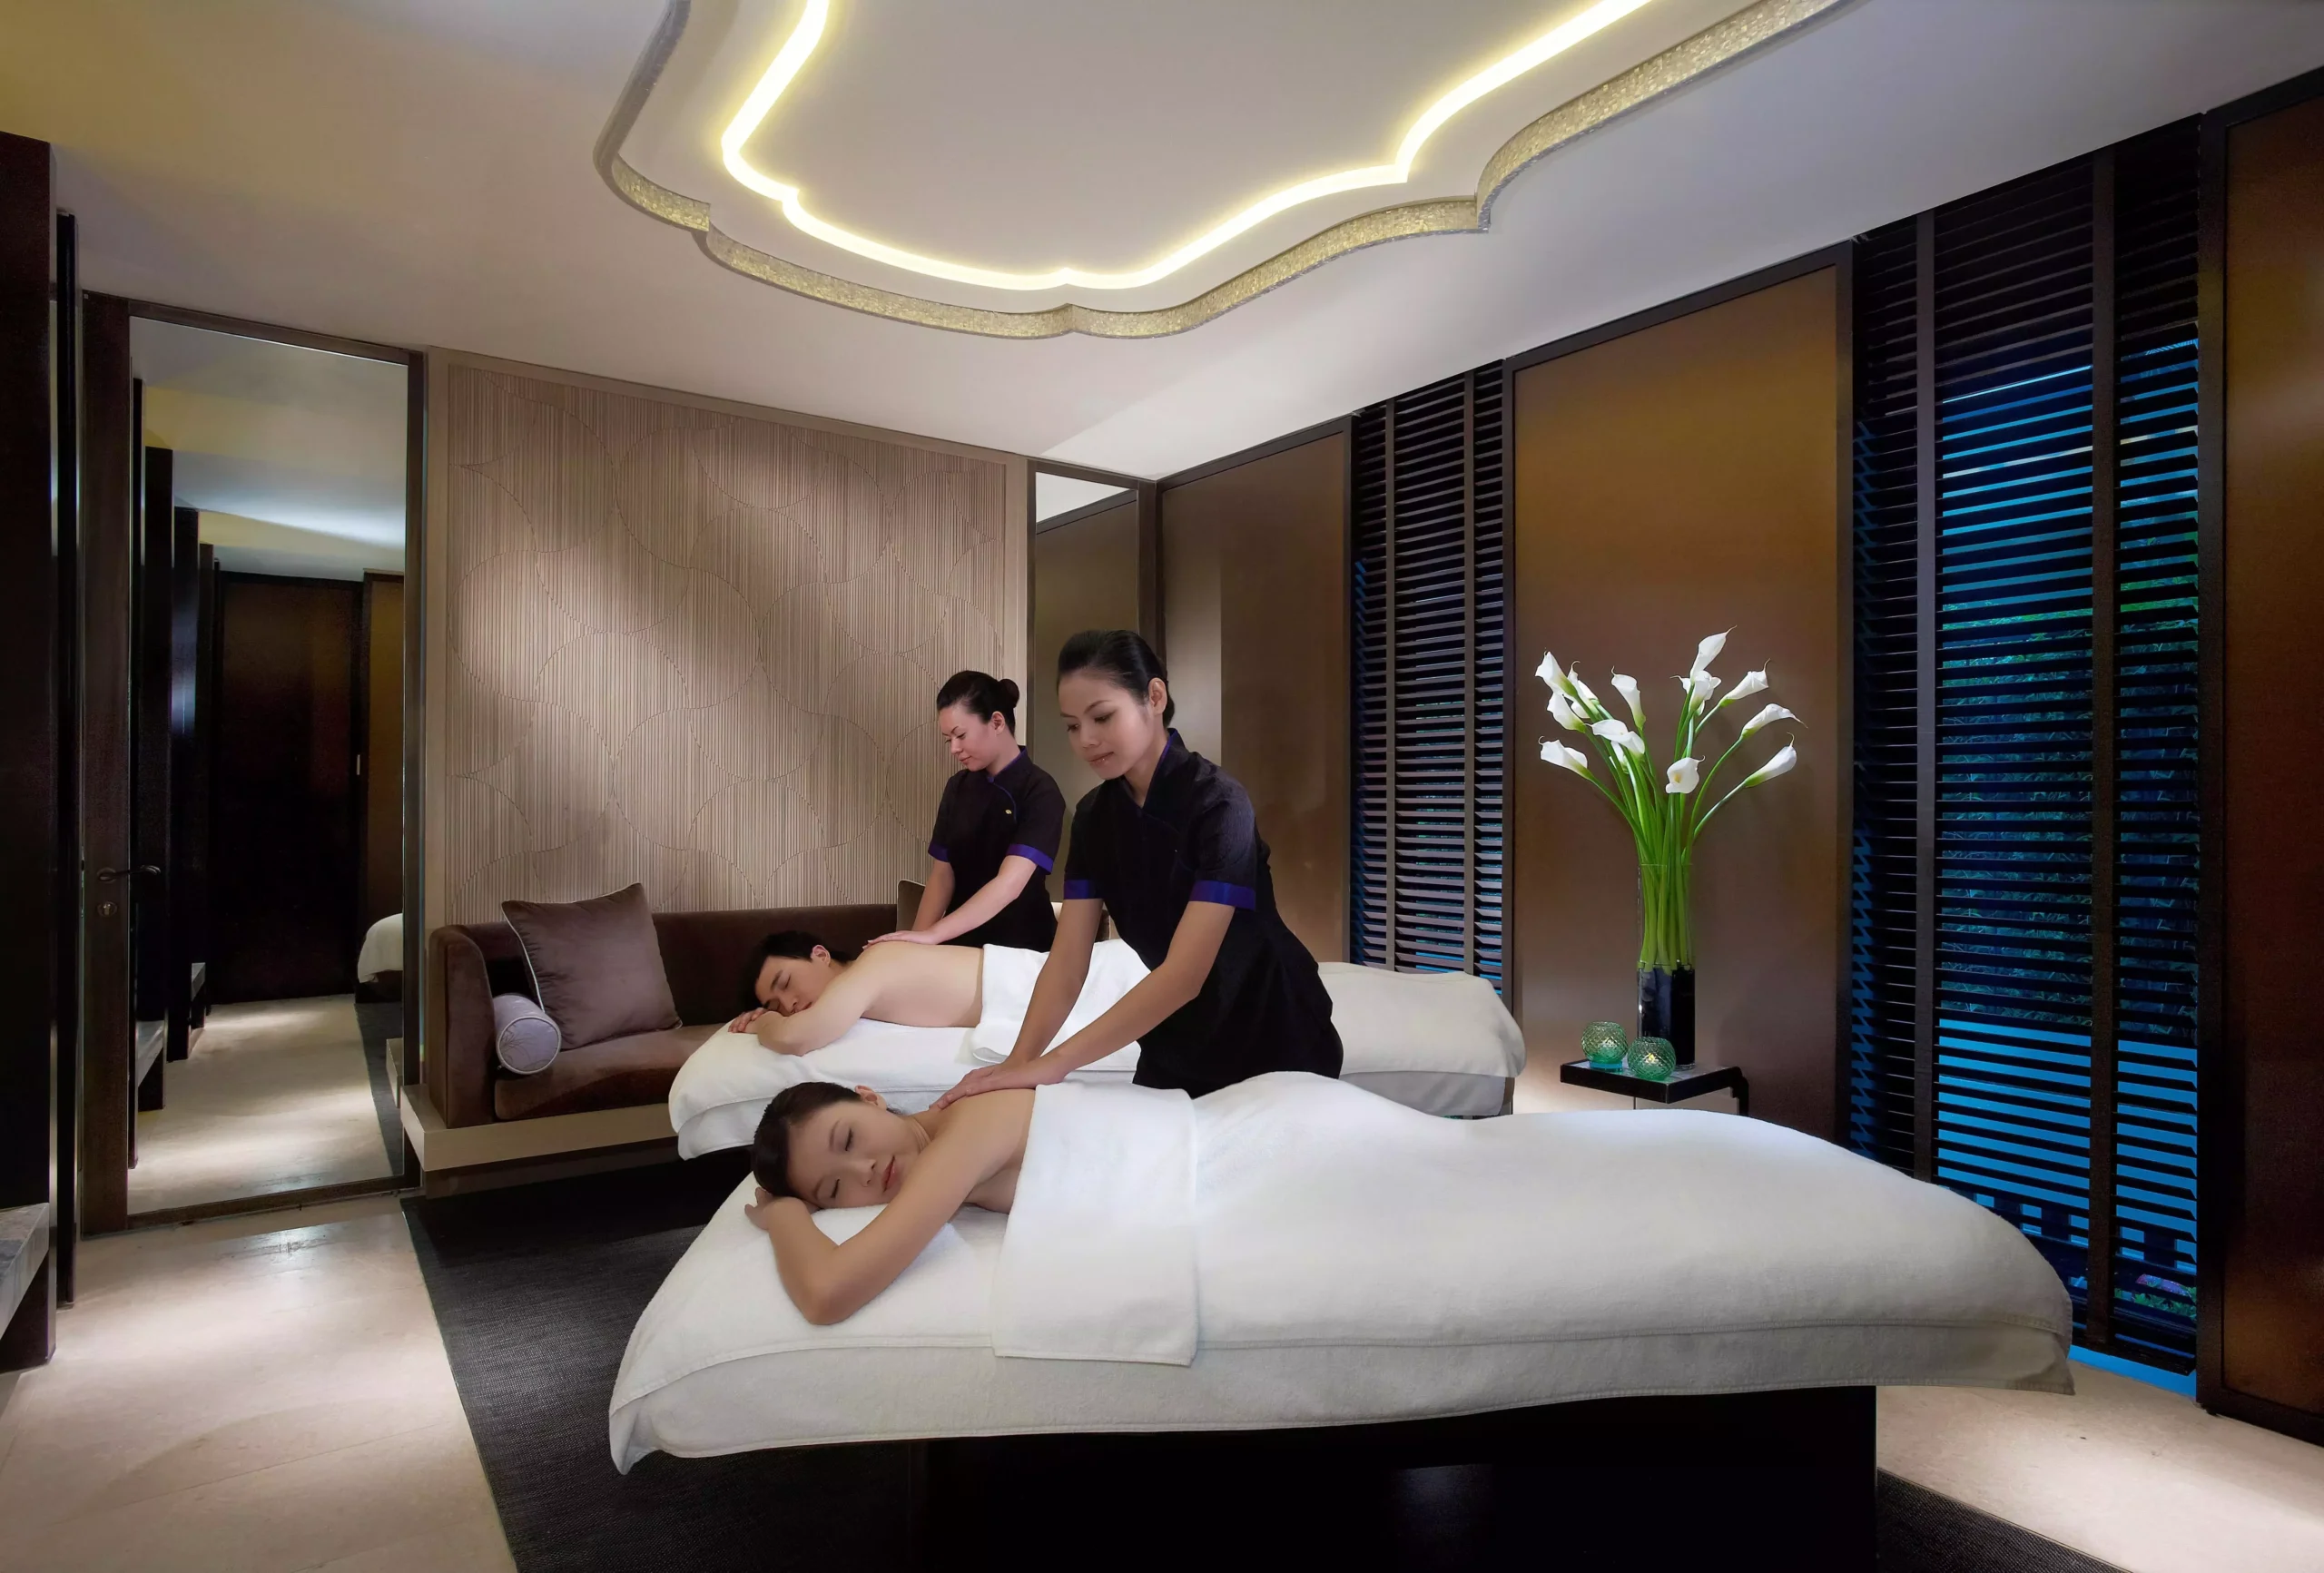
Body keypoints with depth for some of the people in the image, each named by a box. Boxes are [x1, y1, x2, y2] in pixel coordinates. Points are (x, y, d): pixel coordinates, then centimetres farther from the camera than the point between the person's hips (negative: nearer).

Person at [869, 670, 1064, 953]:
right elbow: (942, 873, 1)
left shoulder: (1039, 792, -17)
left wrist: (931, 935, -35)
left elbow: (1010, 883, -27)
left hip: (1021, 947, -5)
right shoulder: (958, 788, 3)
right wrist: (915, 940, -14)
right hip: (962, 942, 5)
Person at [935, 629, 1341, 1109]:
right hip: (1177, 1042, 5)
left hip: (1272, 1043, -5)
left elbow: (1185, 973, -33)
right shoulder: (1094, 816, -5)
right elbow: (1068, 960, -11)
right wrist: (1019, 1061, -26)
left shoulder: (1217, 804, -26)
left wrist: (1053, 1064, -37)